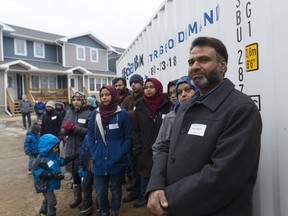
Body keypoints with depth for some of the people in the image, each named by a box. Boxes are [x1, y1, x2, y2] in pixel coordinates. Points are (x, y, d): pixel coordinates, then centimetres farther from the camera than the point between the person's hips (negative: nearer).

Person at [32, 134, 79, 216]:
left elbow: (62, 161, 5)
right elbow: (38, 172, -31)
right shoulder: (41, 159, -29)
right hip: (45, 184, -9)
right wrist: (52, 175, -36)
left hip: (51, 182, 9)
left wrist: (74, 156, -3)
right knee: (52, 201, -2)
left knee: (48, 198, 28)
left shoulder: (54, 155, -5)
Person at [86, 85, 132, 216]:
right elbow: (90, 135, 6)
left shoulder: (122, 114, -9)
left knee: (116, 190, 19)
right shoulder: (95, 114, 2)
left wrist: (120, 155, -13)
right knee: (100, 193, 14)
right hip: (99, 162, 3)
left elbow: (128, 137, -7)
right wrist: (93, 154, -3)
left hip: (117, 162, -2)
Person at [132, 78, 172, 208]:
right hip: (145, 150, 2)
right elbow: (135, 130, 1)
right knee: (144, 175, 18)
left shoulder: (167, 106, -7)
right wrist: (137, 149, -4)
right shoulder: (140, 106, 1)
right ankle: (143, 196, 40)